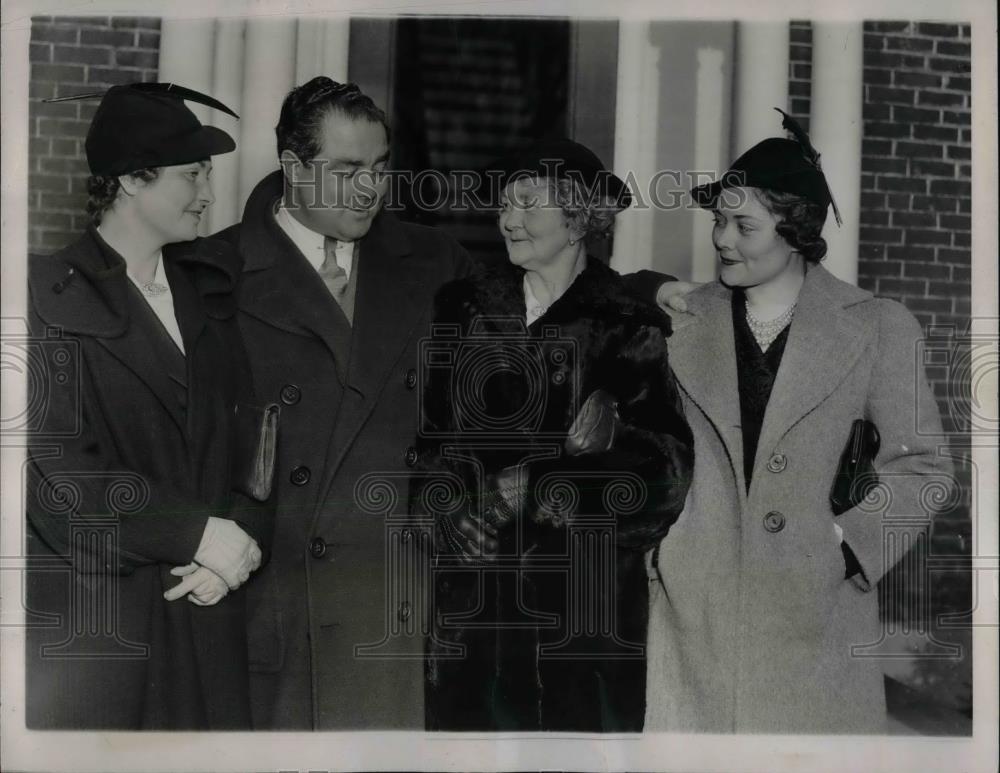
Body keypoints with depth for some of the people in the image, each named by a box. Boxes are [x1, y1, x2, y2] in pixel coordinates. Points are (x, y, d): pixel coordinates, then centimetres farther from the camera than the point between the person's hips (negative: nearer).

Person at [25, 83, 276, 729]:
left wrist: (244, 534, -8)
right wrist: (199, 533, -14)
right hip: (90, 617, -4)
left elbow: (253, 427, 7)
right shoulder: (50, 294, -4)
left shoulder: (212, 283, 11)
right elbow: (58, 464, -13)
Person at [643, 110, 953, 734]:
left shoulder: (875, 329, 1)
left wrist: (848, 541, -4)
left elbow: (920, 467, 6)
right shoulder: (680, 322, 6)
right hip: (694, 606, 2)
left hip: (816, 604, -1)